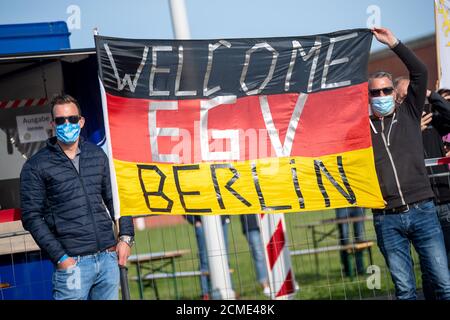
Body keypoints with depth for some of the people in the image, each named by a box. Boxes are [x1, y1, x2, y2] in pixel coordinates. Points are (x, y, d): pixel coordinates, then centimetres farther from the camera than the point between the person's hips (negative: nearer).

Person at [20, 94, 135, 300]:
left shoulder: (97, 155, 12)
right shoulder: (36, 166, 0)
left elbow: (114, 199, 18)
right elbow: (32, 217, -4)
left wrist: (125, 236, 6)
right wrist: (60, 257, -10)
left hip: (108, 258, 4)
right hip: (73, 262, -4)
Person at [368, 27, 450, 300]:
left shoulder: (409, 115, 10)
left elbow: (420, 72, 3)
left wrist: (394, 43, -1)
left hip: (422, 210, 0)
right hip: (387, 220, 0)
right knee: (405, 289, 2)